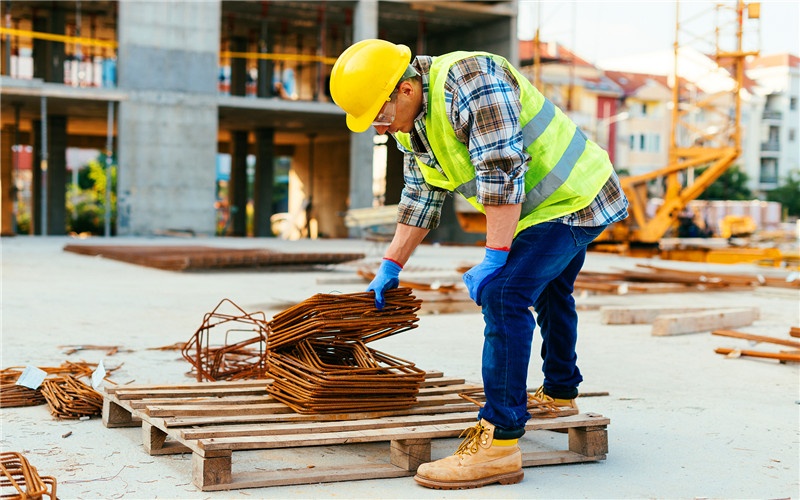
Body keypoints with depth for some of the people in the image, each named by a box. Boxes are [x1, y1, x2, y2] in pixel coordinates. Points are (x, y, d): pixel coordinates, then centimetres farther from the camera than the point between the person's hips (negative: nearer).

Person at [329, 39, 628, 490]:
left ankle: (499, 444, -22)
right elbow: (420, 199, 11)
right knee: (550, 294, 26)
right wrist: (389, 268, 9)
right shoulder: (412, 124, 2)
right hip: (566, 198, 11)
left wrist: (493, 261, -29)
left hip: (571, 200, -11)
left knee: (504, 294, -22)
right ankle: (560, 394, 49)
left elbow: (502, 173, -32)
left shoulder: (470, 80, -28)